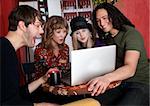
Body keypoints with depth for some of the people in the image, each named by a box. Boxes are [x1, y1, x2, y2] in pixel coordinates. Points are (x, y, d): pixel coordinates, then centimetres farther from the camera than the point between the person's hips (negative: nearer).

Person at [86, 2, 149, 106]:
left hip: (140, 84, -5)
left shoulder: (131, 33, -12)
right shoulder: (108, 38, 13)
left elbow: (130, 69, -27)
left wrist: (107, 77, -44)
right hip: (120, 83, 6)